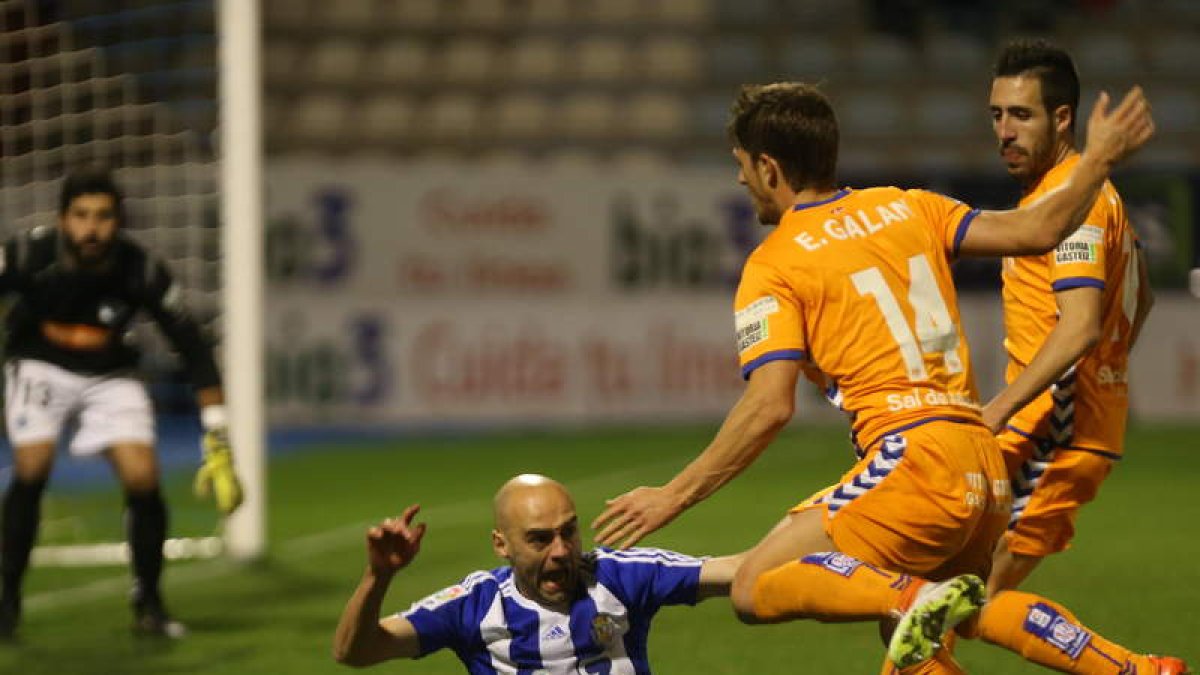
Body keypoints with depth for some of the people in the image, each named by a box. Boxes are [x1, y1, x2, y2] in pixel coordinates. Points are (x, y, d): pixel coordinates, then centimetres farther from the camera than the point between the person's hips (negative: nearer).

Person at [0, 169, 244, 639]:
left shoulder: (141, 273, -23)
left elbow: (195, 353, -15)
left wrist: (217, 445, -17)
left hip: (109, 376, 1)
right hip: (40, 368, -1)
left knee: (142, 477, -17)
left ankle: (148, 603, 5)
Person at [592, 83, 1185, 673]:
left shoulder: (773, 266, -1)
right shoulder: (906, 207, 15)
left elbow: (769, 406, -12)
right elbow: (1034, 231, 8)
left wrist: (676, 495, -7)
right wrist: (1098, 158, 23)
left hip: (910, 458, -7)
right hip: (986, 463, 7)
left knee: (755, 590, -5)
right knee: (963, 604, 30)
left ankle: (916, 600, -26)